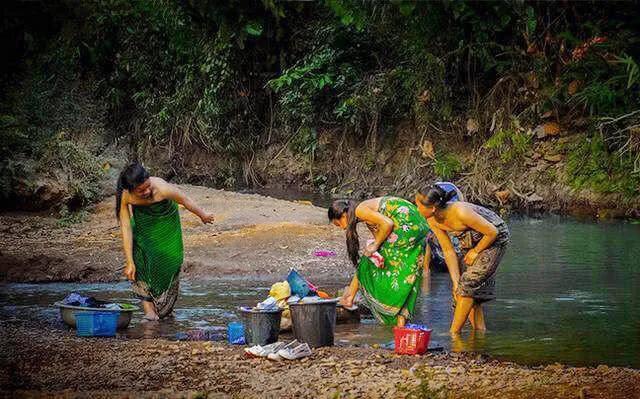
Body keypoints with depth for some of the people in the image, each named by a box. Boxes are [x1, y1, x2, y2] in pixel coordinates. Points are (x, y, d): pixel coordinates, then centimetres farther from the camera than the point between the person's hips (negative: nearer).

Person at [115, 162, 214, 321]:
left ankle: (163, 309, 26)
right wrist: (130, 263, -31)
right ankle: (149, 311, -15)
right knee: (140, 260, -17)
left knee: (169, 261, 2)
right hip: (142, 222, 1)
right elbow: (126, 229, -30)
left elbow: (185, 200, -21)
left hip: (166, 221, -1)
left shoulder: (162, 189, -41)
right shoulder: (124, 196, -35)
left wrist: (203, 216, -2)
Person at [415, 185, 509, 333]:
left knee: (468, 284, -15)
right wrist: (456, 283, -12)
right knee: (472, 293, 6)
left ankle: (454, 334, -9)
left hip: (495, 239, -8)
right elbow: (449, 251, -7)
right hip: (471, 242, 8)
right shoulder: (433, 221, -14)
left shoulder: (461, 212, -37)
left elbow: (492, 232, -26)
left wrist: (475, 251, -12)